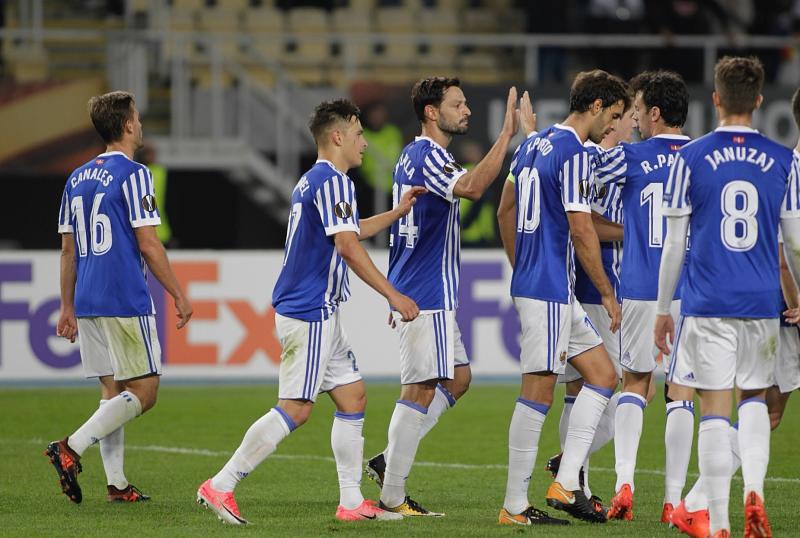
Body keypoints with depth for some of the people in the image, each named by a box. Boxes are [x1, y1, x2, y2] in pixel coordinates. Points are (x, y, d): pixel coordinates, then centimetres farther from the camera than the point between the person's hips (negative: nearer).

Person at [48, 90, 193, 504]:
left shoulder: (77, 179, 13)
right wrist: (178, 295, -4)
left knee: (113, 391, 11)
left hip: (87, 302, 8)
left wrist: (67, 307, 20)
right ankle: (72, 448, -18)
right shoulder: (132, 175, -9)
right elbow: (147, 245, -12)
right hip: (127, 302, -8)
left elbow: (68, 250, 16)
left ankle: (116, 483, 6)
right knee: (143, 392, -4)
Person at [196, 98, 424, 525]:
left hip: (321, 315, 11)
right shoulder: (332, 181, -14)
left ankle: (352, 501, 10)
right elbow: (348, 247, -21)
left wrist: (397, 212, 35)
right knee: (295, 409, -11)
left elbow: (347, 232, 35)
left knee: (353, 397, 10)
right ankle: (220, 486, -10)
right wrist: (393, 295, -19)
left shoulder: (312, 182, 18)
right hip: (309, 312, -11)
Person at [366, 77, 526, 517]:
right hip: (427, 295, -10)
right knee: (422, 389, -6)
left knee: (458, 378, 15)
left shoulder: (411, 156, 17)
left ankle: (389, 461, 14)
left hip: (412, 291, 10)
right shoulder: (429, 156, -16)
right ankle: (392, 496, -3)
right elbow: (470, 187, -36)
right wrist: (506, 134, -33)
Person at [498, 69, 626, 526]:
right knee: (538, 392, -6)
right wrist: (607, 293, -9)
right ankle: (515, 505, -3)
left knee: (603, 375, 11)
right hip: (551, 290, -10)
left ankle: (567, 483, 4)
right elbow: (581, 230, -17)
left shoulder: (532, 145, 15)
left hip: (530, 282, 10)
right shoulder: (574, 153, -14)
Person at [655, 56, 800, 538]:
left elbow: (674, 245, 0)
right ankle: (754, 489, -3)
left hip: (707, 304, -2)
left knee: (715, 410, 1)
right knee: (755, 399, 20)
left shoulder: (692, 158, -2)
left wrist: (663, 310, 9)